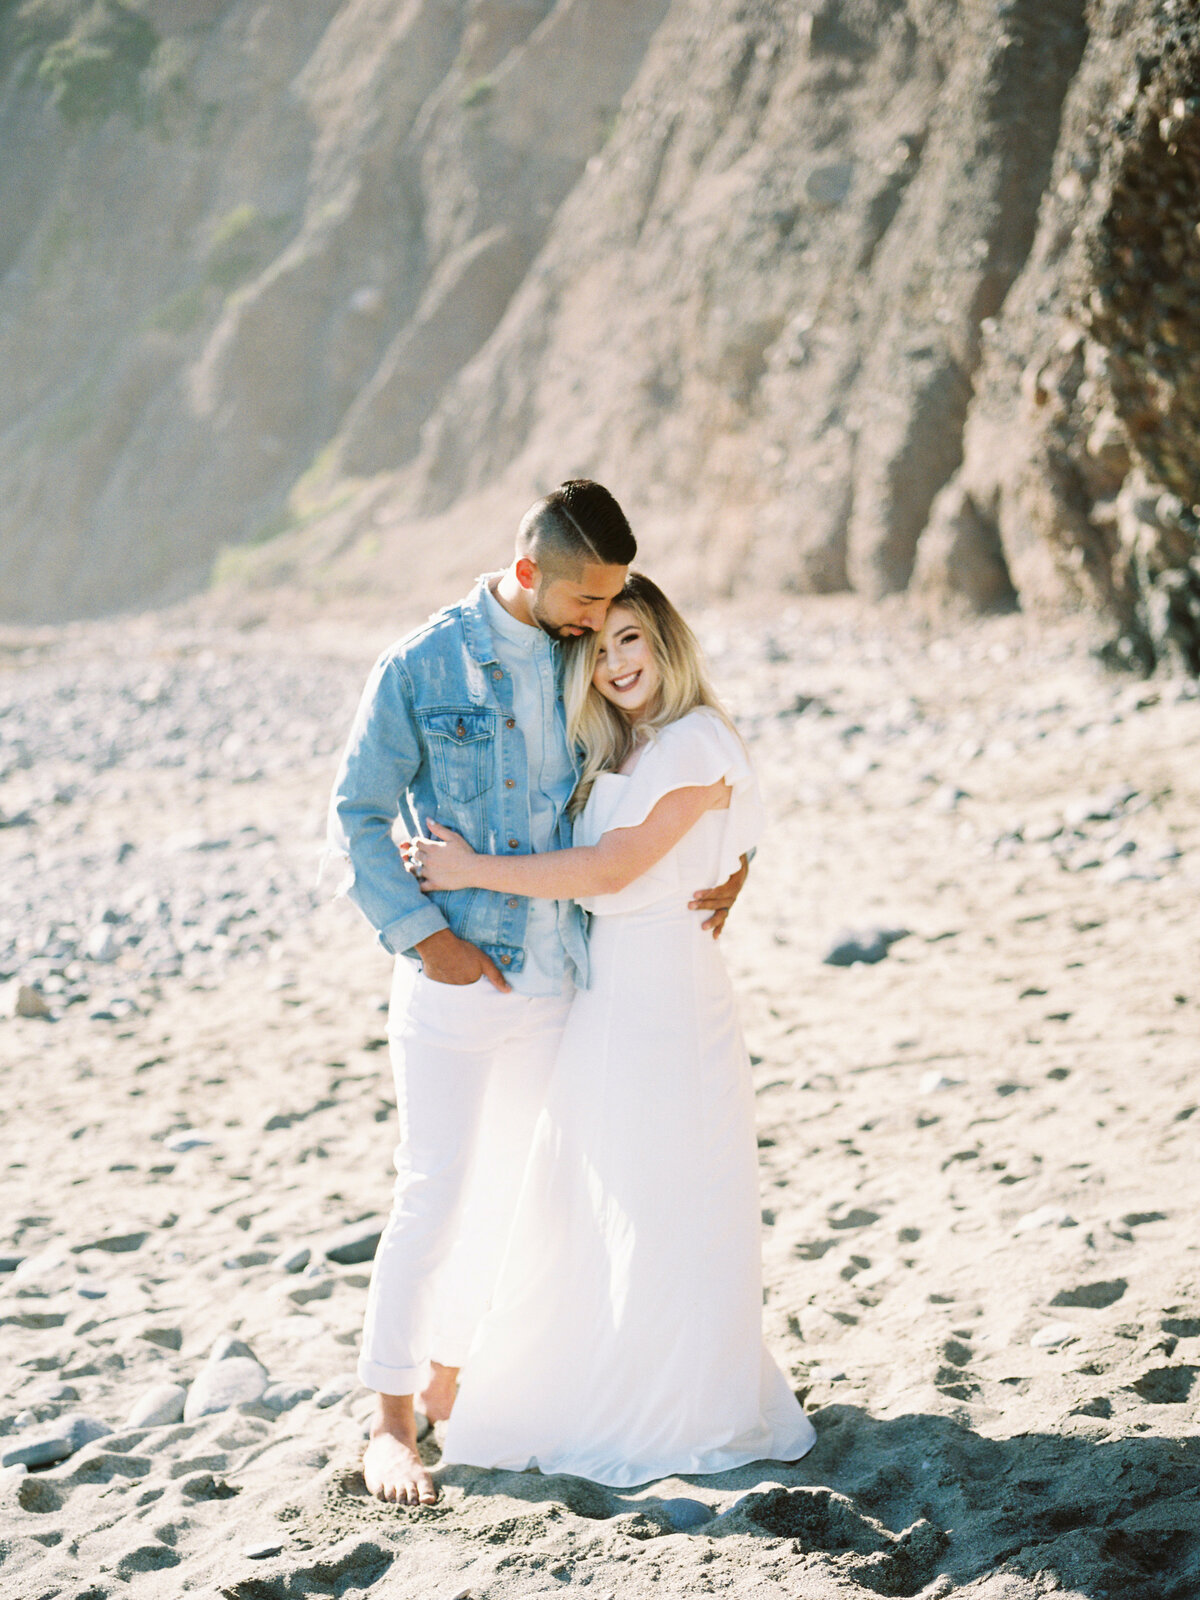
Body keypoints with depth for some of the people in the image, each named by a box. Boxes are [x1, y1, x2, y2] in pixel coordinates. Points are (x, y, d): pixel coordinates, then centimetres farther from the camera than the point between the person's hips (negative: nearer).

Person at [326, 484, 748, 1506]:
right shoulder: (424, 667, -9)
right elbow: (358, 817, -5)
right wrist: (423, 934, -14)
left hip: (560, 973, 5)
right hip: (458, 974, -4)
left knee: (516, 1192, 12)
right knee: (434, 1197, -4)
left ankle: (448, 1378, 30)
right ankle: (391, 1422, 10)